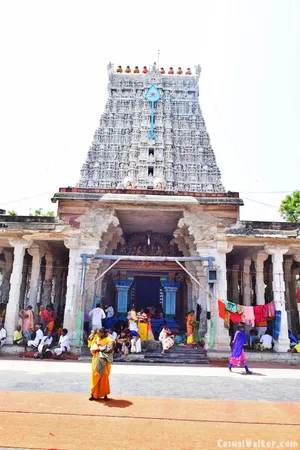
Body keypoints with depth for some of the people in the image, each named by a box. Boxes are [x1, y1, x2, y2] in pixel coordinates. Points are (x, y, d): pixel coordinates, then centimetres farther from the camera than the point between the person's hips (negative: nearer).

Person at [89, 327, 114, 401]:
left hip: (104, 362, -5)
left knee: (104, 377, -2)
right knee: (95, 377, 4)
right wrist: (97, 349, -15)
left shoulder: (109, 340, -6)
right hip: (96, 361, 5)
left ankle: (105, 395, 8)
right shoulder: (97, 340, 12)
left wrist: (100, 348, -13)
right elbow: (92, 349, 7)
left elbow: (110, 349, -20)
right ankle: (94, 394, 13)